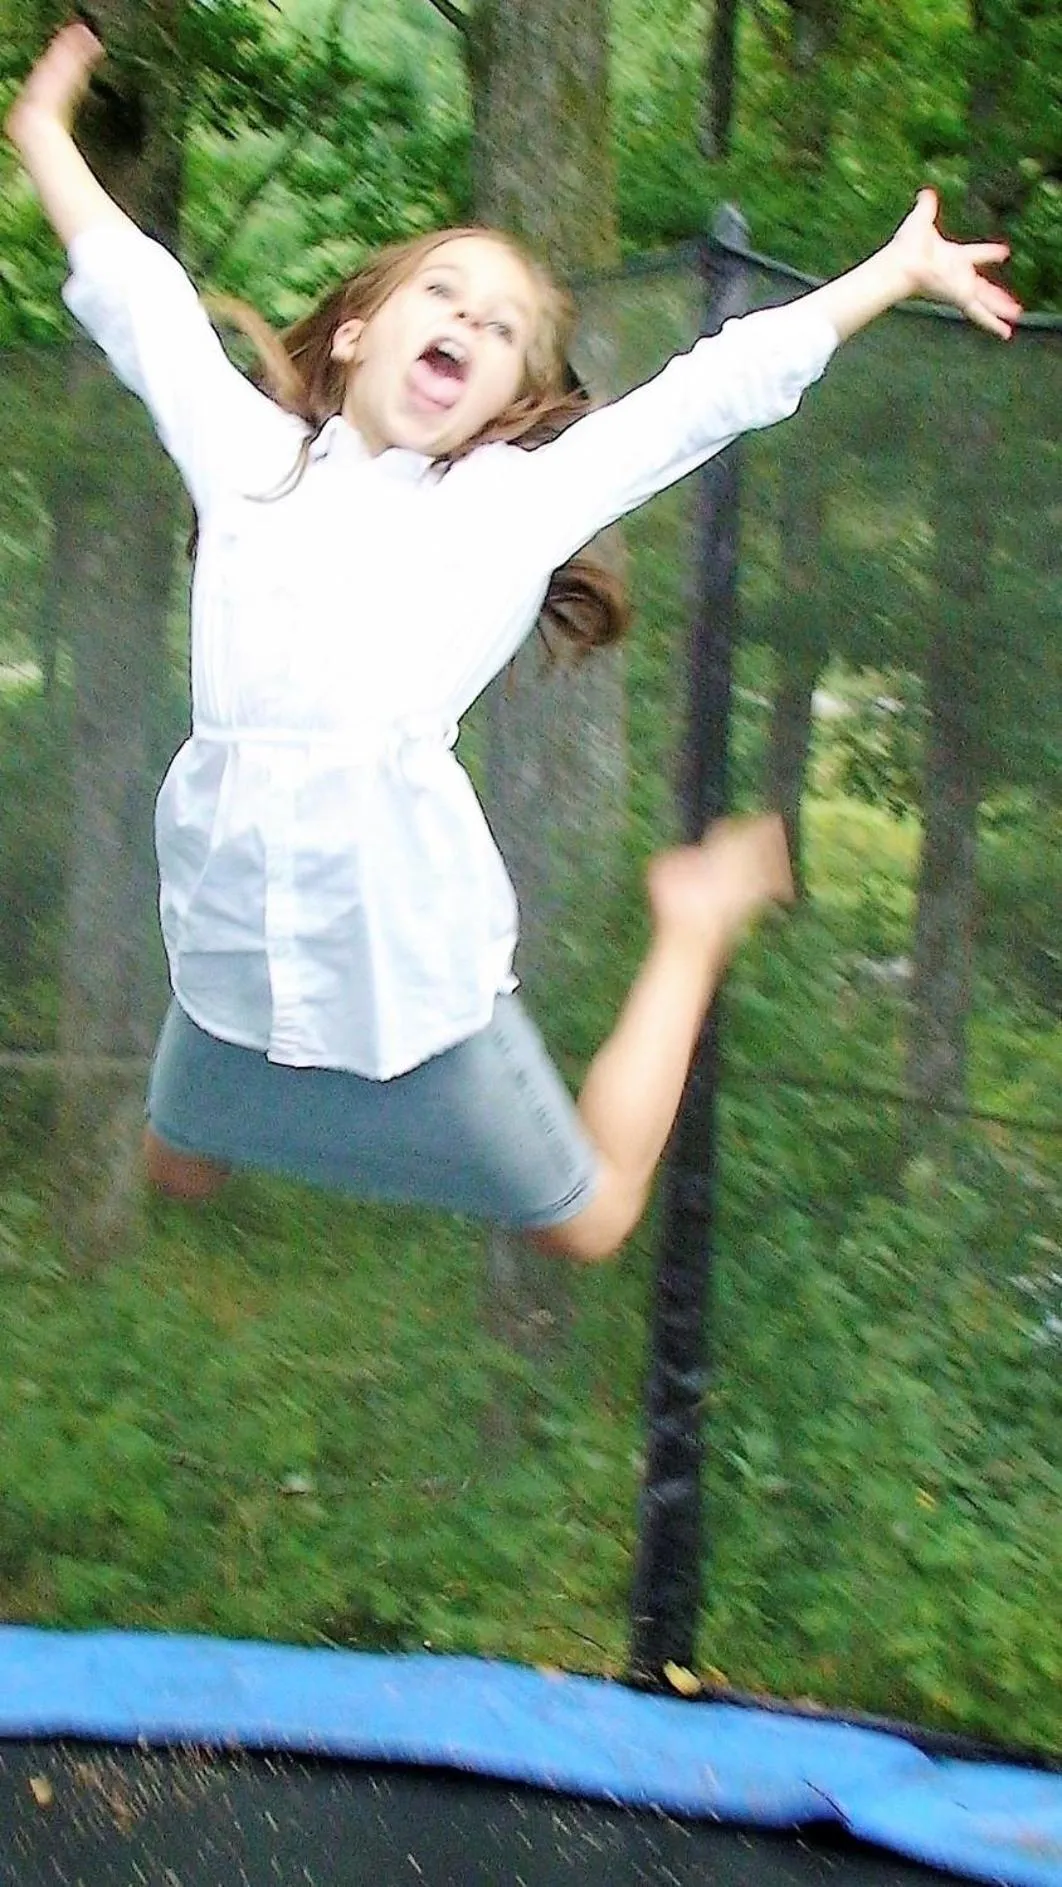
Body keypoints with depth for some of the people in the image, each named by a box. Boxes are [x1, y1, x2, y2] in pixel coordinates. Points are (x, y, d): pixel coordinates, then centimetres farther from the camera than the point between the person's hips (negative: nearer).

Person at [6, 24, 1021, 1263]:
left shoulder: (522, 495, 5)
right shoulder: (251, 454, 9)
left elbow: (714, 390, 7)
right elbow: (135, 296, 18)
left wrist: (894, 271, 10)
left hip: (415, 967, -3)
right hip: (234, 960, 3)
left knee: (588, 1224, 14)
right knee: (176, 1182, 22)